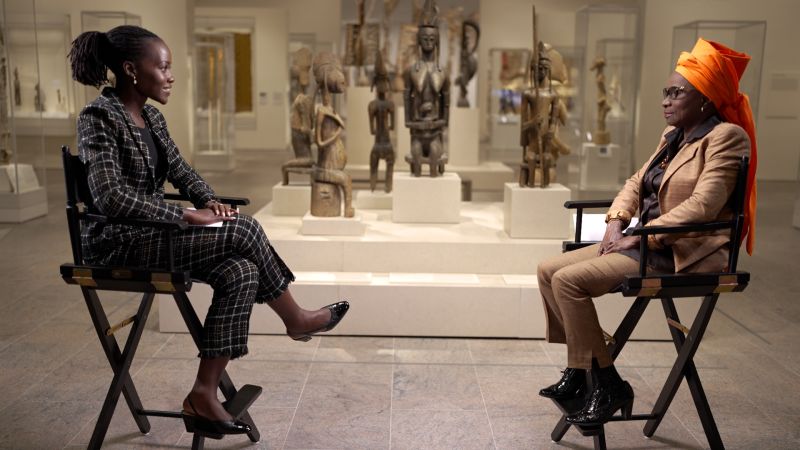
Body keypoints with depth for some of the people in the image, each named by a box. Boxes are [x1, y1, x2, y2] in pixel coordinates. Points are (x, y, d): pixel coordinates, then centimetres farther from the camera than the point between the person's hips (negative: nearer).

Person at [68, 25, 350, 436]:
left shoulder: (150, 116, 10)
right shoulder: (99, 117, -16)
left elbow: (180, 171, 19)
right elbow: (110, 196, -27)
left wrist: (209, 200, -2)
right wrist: (188, 215, -25)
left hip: (149, 233, 8)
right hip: (118, 244, -8)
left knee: (240, 272, -14)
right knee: (243, 230, -18)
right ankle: (296, 319, -1)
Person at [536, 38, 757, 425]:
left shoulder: (726, 137, -11)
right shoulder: (673, 136, 16)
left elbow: (702, 205, -22)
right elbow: (637, 183, 19)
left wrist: (638, 237, -21)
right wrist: (616, 221, -1)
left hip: (682, 253, -9)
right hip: (646, 244, 9)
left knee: (569, 280, -23)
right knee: (548, 270, 0)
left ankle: (609, 386, -10)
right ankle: (579, 371, 6)